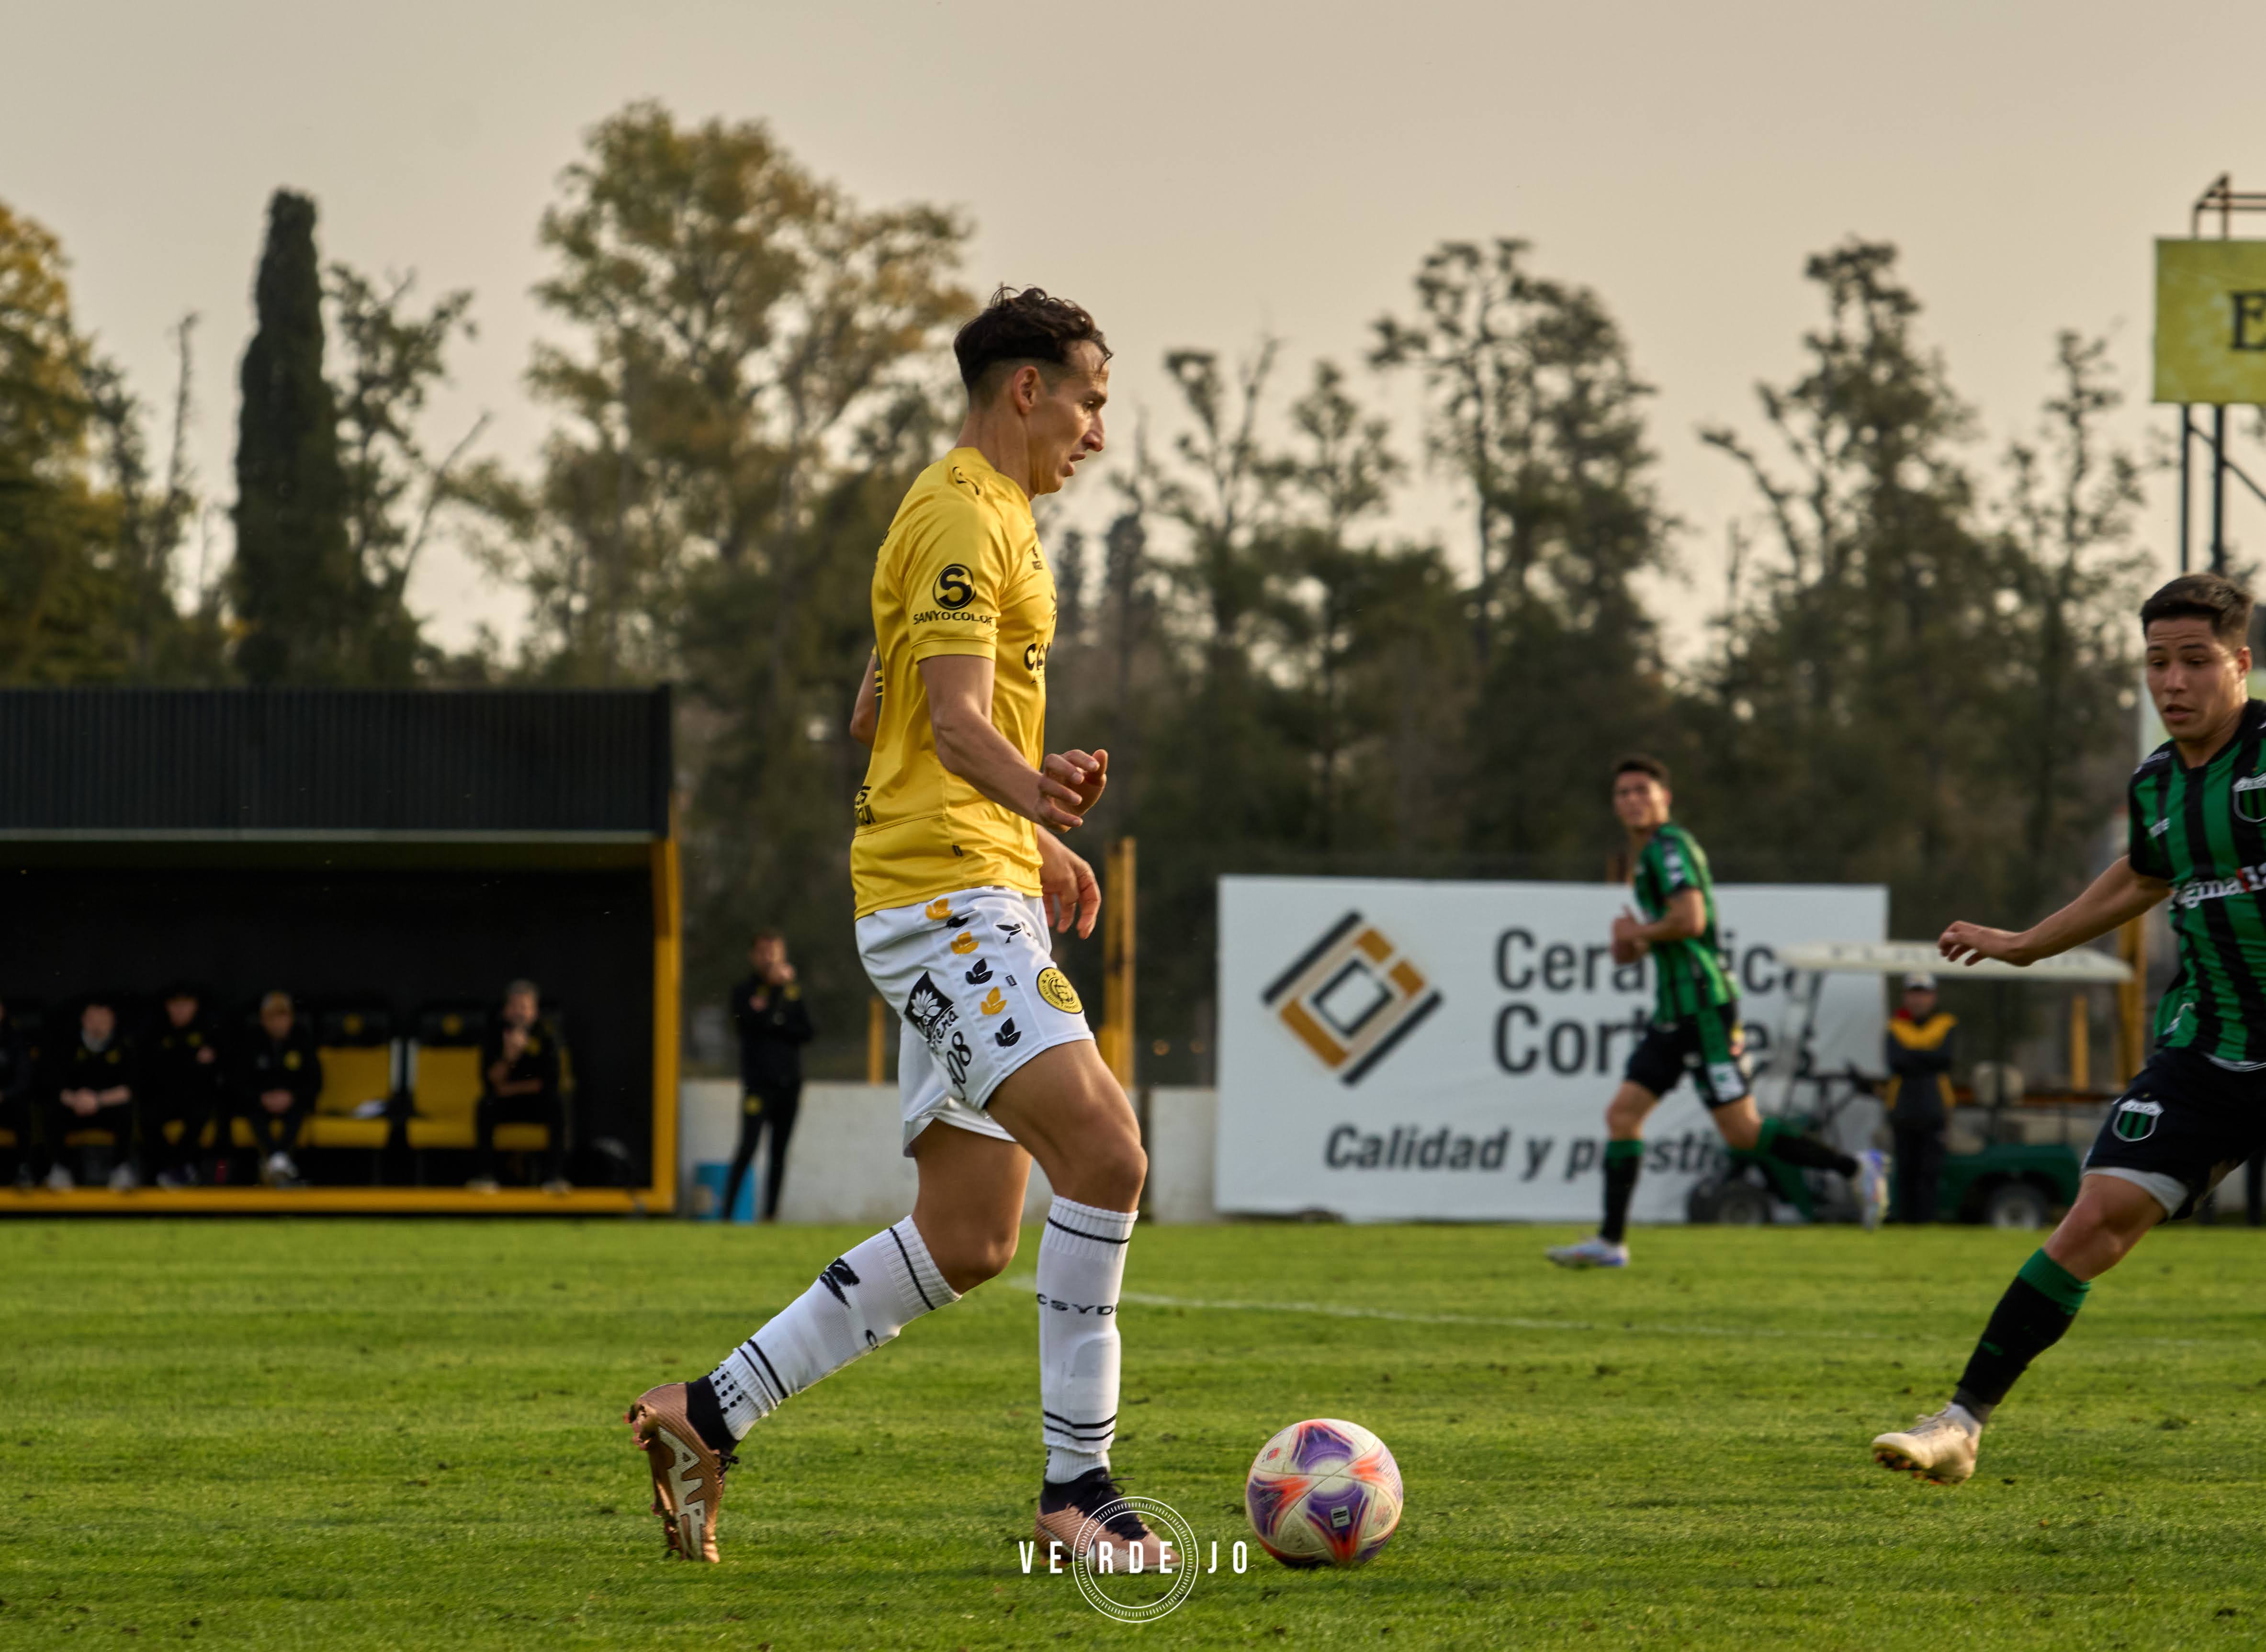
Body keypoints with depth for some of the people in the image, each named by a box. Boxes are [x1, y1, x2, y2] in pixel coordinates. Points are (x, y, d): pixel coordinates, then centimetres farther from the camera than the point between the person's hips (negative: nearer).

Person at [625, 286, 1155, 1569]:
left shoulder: (991, 517, 22)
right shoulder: (961, 516, -10)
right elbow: (955, 720, -23)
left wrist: (1038, 844, 38)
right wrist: (1033, 791, -42)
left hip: (975, 898, 11)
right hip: (944, 895, -11)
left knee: (967, 1241, 7)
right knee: (1104, 1152, -21)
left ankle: (708, 1417, 13)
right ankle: (1078, 1486, -19)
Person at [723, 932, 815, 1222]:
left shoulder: (794, 990, 14)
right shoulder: (745, 991, 3)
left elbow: (805, 1032, 5)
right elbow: (754, 1023, -15)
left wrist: (776, 1025, -8)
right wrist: (775, 987, -12)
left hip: (789, 1081, 4)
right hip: (759, 1082, -4)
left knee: (780, 1151, 4)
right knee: (748, 1147, -13)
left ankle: (771, 1214, 7)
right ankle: (727, 1212, -12)